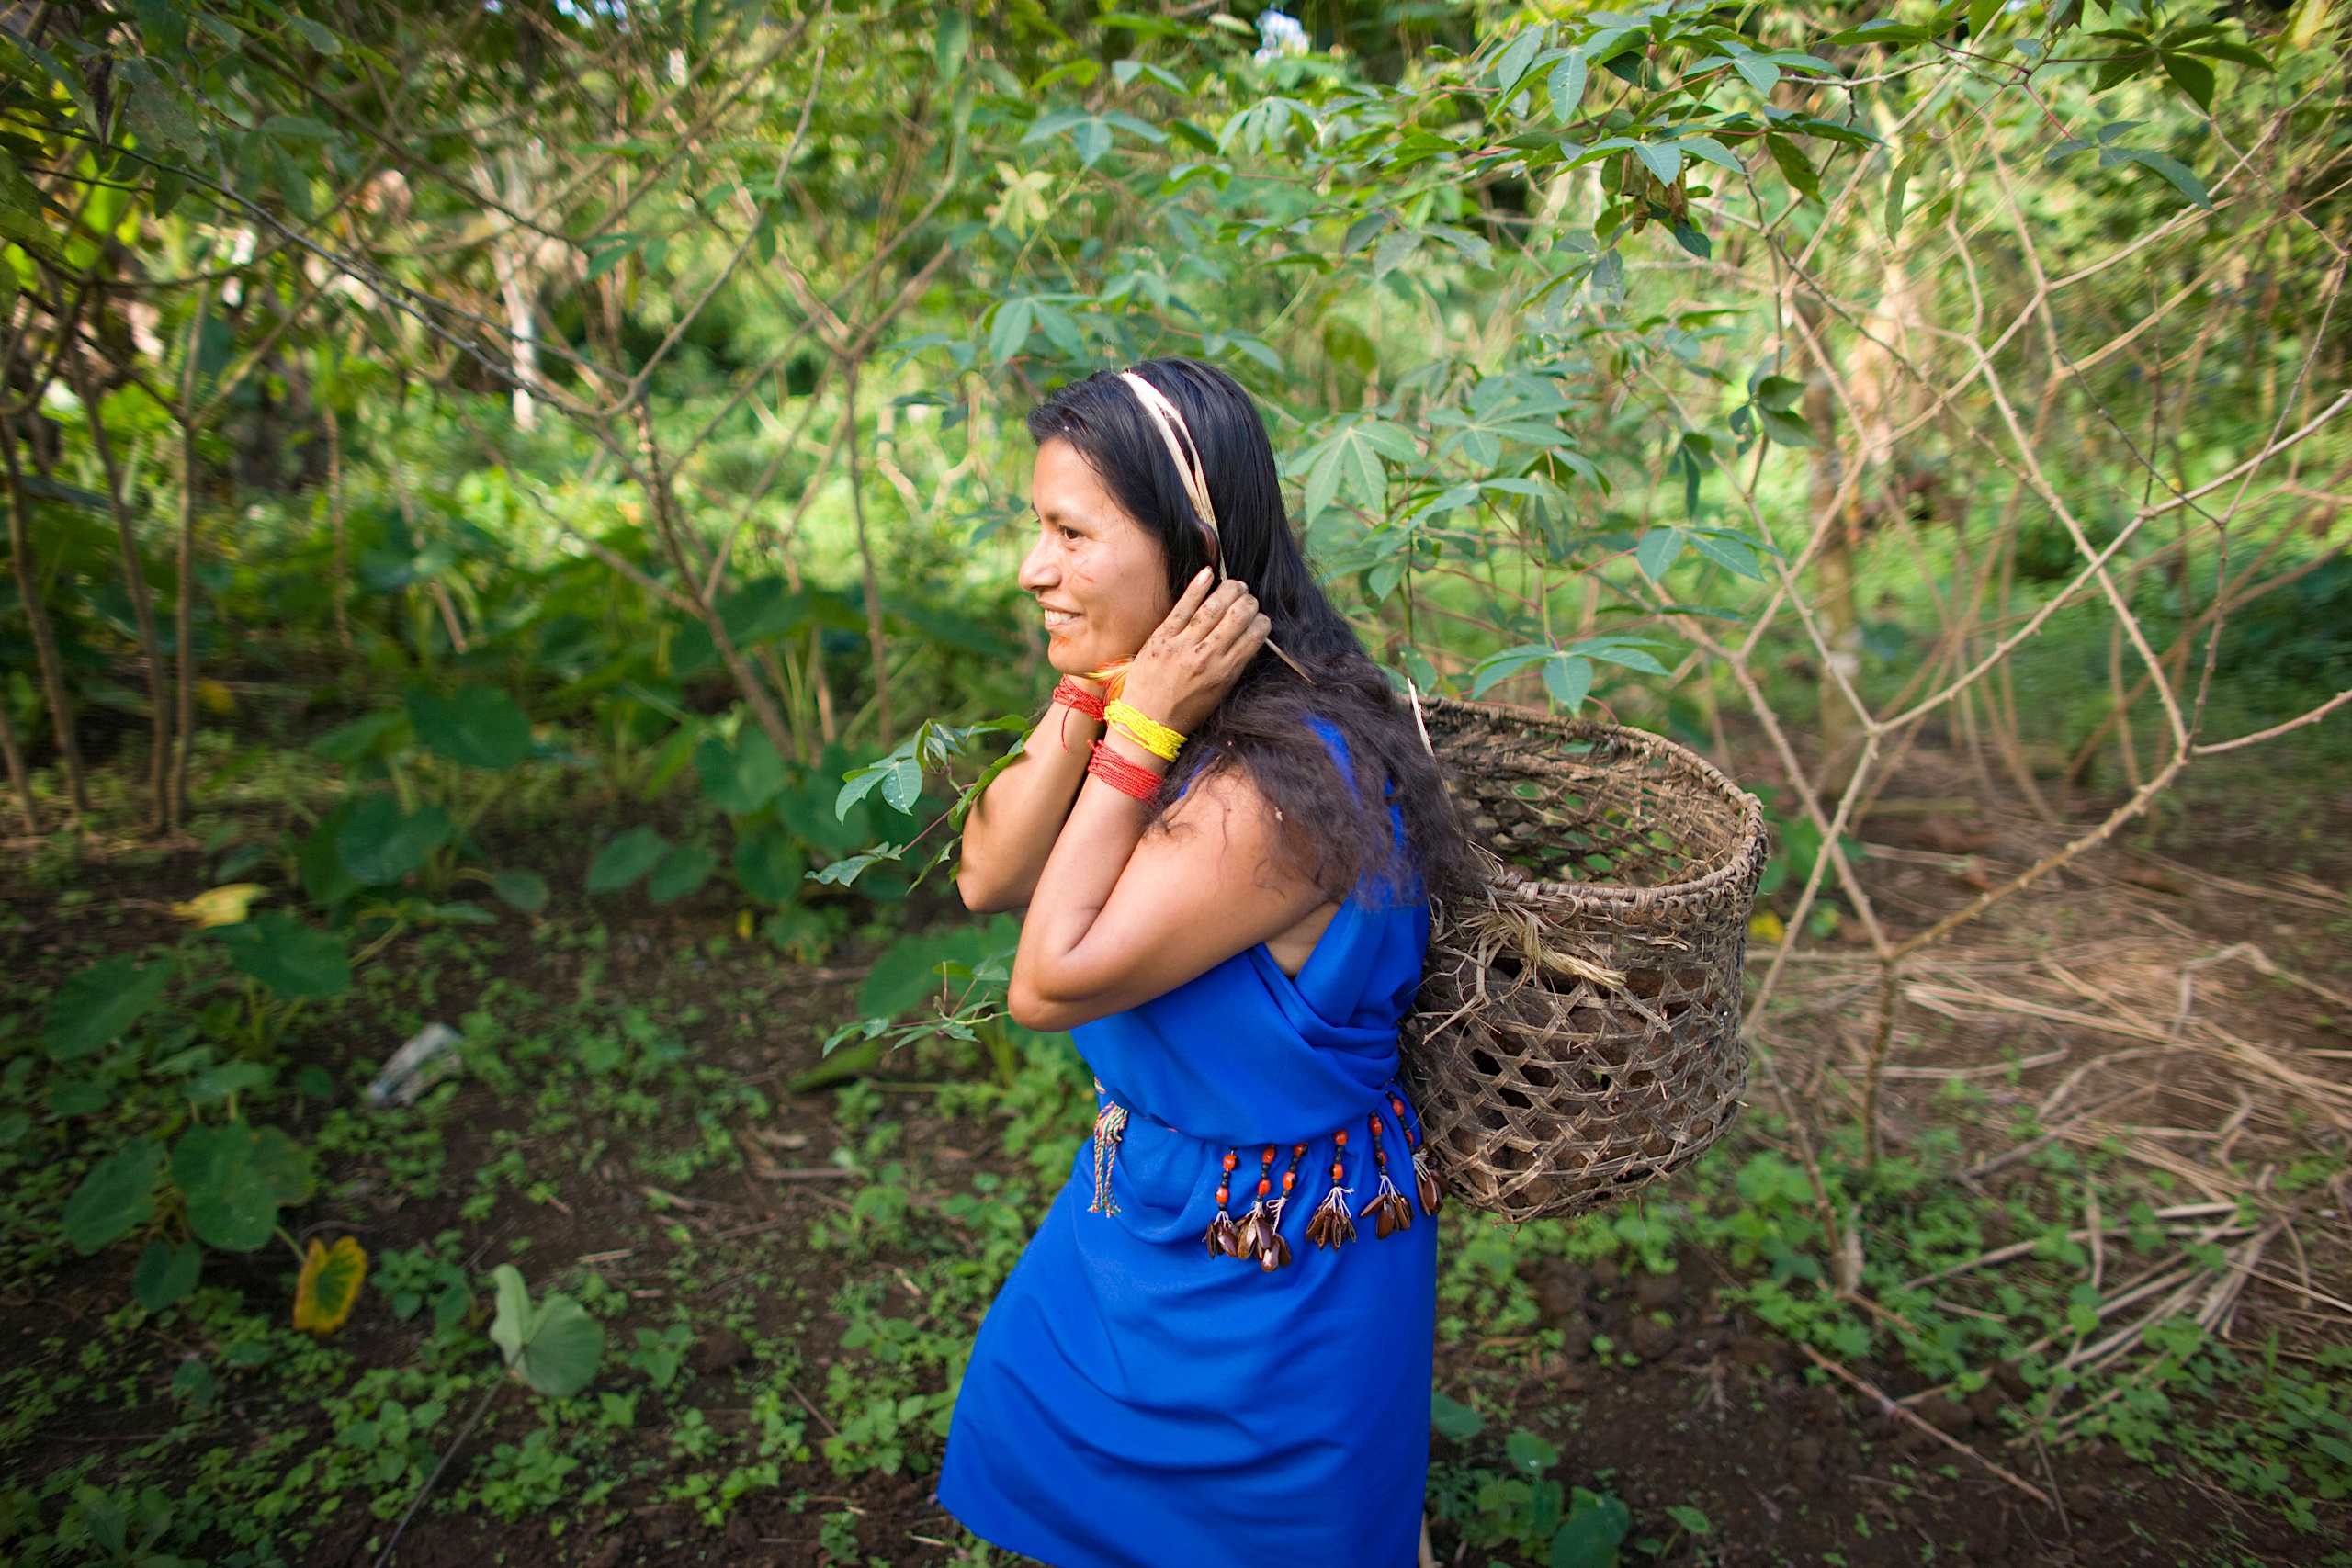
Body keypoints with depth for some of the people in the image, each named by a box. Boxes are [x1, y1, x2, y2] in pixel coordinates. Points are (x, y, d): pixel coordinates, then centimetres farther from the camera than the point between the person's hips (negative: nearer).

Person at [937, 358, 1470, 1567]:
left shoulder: (1284, 783, -34)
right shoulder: (1169, 702, -7)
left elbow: (1050, 981, -27)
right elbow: (988, 878, -7)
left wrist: (1139, 733, -30)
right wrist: (1092, 696, -19)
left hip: (1271, 1277, -7)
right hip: (1141, 1202, 8)